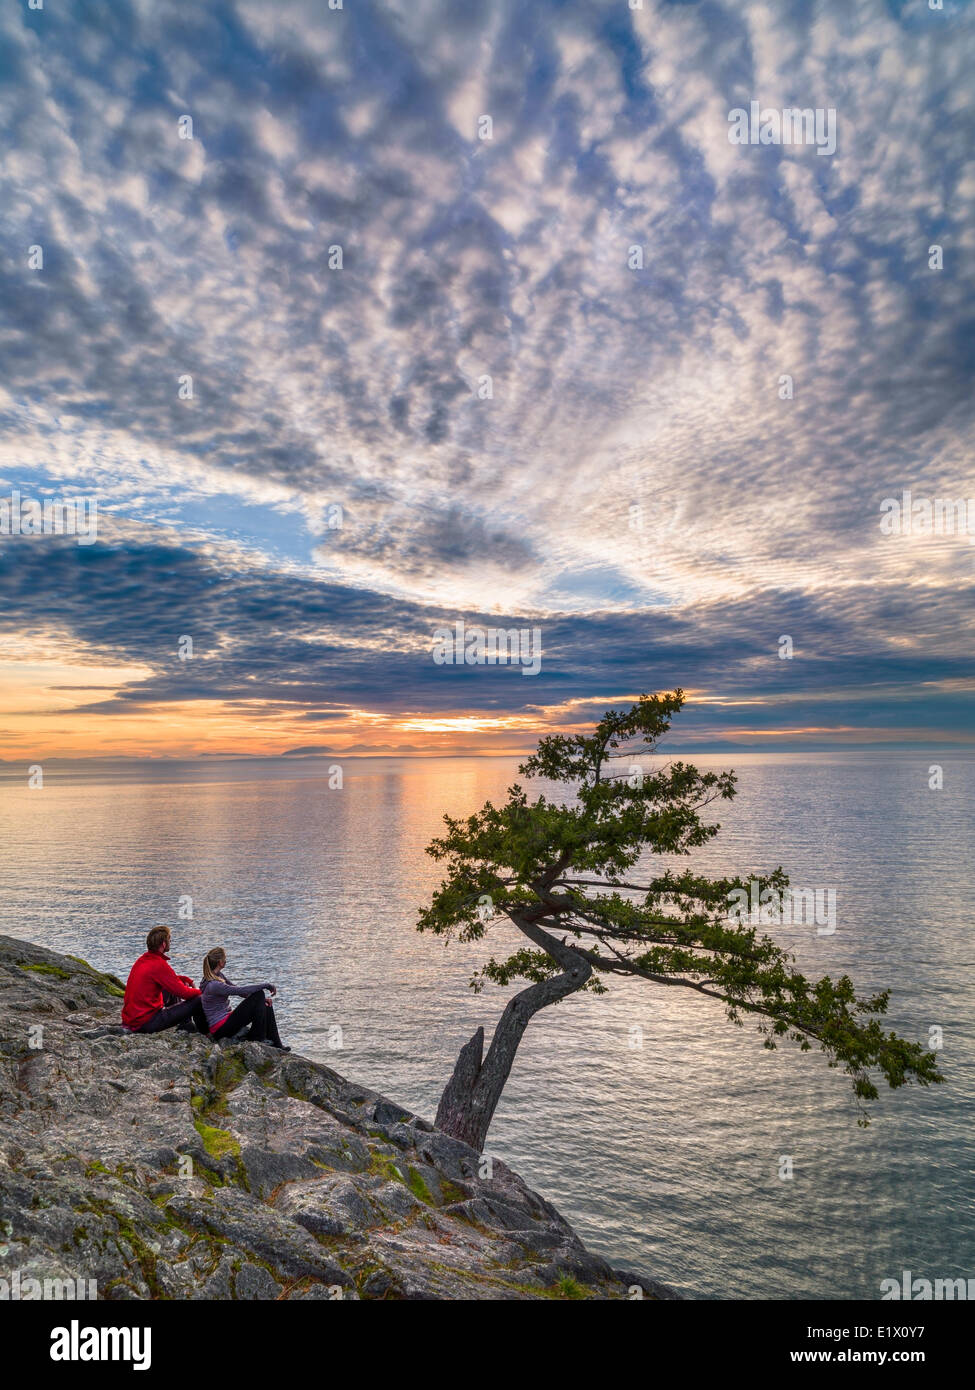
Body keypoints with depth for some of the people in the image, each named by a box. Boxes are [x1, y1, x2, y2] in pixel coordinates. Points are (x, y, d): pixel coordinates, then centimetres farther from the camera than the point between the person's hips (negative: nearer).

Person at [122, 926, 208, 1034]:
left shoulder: (143, 959, 7)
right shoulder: (159, 965, -20)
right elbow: (183, 993, -15)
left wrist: (187, 980, 10)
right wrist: (199, 991, 5)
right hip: (146, 1024, -10)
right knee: (198, 1000, -8)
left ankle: (186, 1026, 23)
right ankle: (204, 1033, 18)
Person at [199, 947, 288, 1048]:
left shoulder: (219, 975, 6)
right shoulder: (213, 985, -25)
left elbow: (237, 988, 10)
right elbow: (241, 990, -27)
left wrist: (261, 999, 0)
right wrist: (266, 985, -17)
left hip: (226, 1019, 10)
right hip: (221, 1029, -10)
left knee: (267, 1006, 4)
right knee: (259, 994, -16)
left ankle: (275, 1044, 6)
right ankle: (257, 1038, -7)